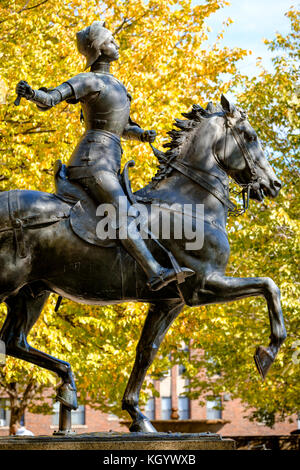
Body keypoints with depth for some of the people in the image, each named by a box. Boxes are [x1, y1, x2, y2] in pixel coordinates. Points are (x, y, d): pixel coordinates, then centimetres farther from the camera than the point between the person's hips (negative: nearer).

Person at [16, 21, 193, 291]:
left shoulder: (115, 84, 21)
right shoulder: (88, 81, -4)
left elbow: (123, 128, 27)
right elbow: (49, 100, -16)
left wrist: (143, 134, 9)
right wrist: (31, 93, -37)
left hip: (110, 163, 10)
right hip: (93, 160, -10)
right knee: (123, 212, -24)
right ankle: (155, 274, -38)